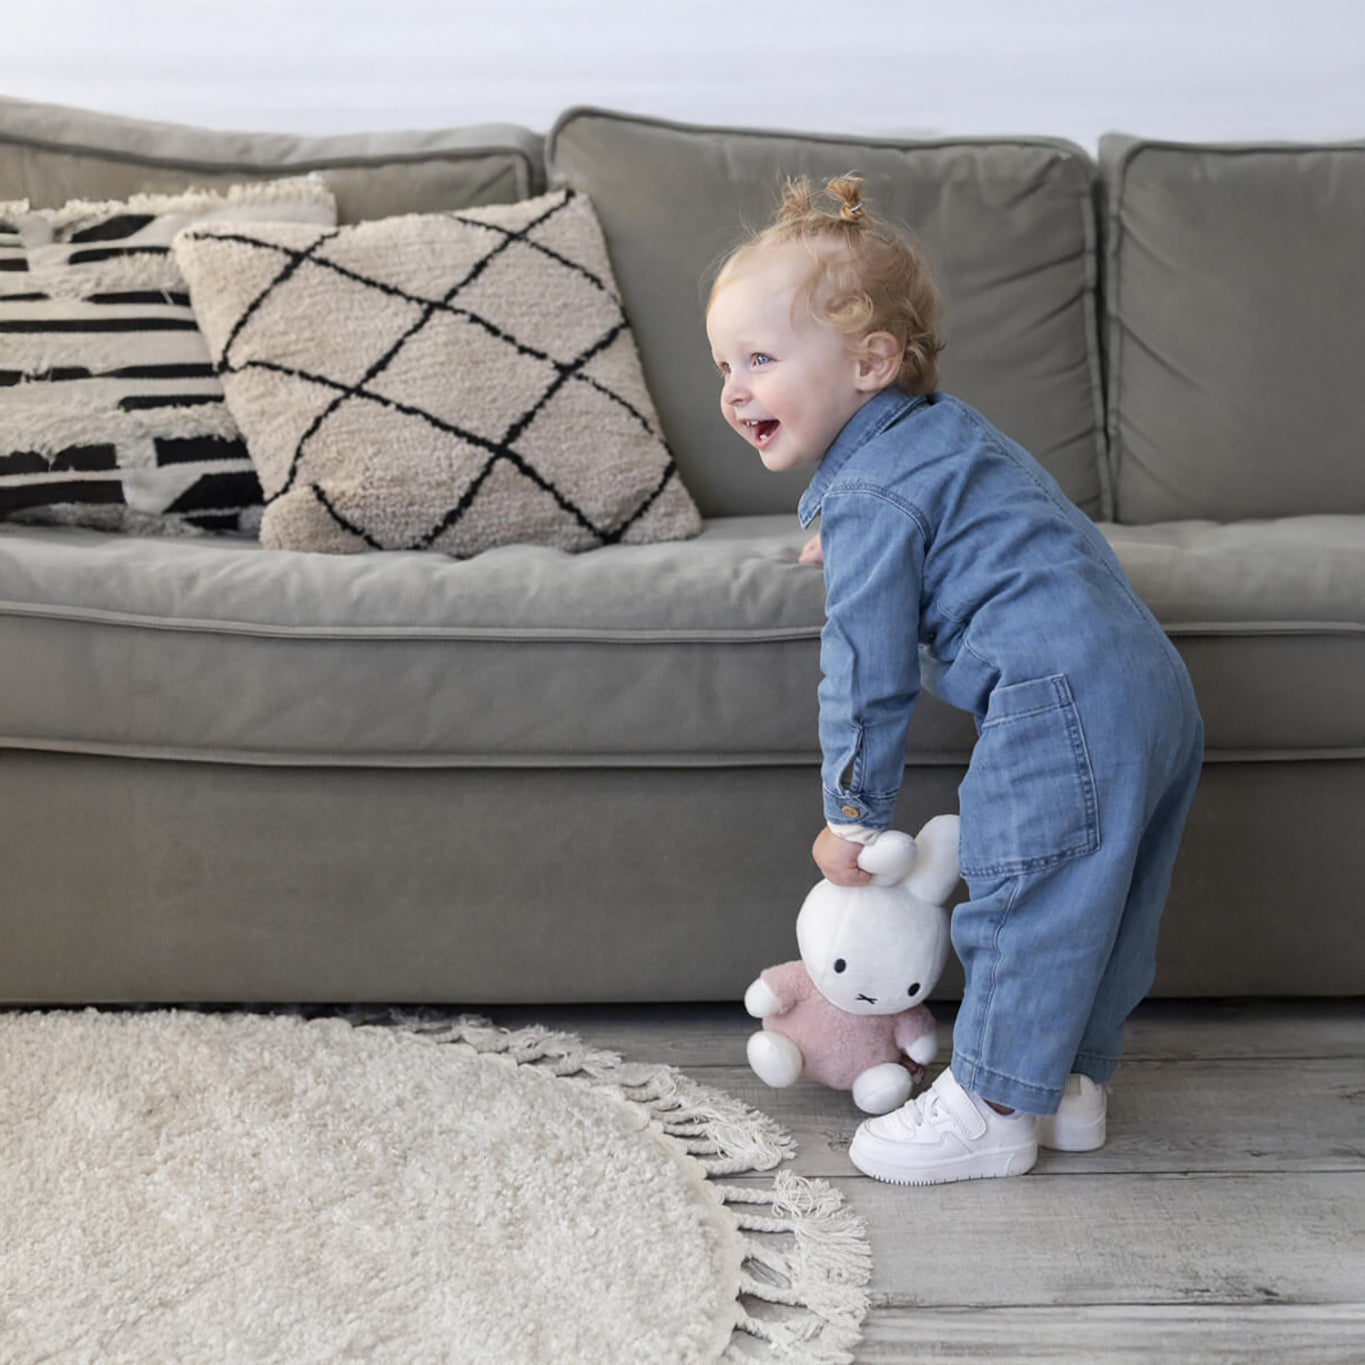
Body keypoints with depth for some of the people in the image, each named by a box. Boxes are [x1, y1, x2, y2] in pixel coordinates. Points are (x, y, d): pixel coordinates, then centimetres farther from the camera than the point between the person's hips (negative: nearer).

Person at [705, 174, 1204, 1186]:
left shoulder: (871, 498, -11)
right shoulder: (944, 429, 19)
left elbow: (870, 671, -9)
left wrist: (854, 817, 1)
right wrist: (851, 553, 58)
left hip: (1063, 705, -11)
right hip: (1152, 685, 11)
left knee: (1026, 905, -1)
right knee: (1100, 904, 17)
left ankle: (990, 1107, 9)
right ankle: (1073, 1082, 29)